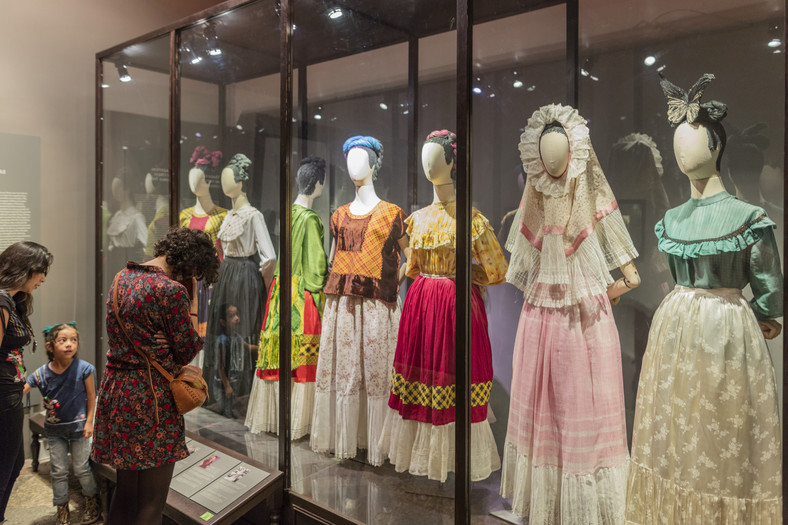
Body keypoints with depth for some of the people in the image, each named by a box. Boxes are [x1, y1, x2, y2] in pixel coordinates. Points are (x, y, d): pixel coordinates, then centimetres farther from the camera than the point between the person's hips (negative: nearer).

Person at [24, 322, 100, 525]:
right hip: (55, 429, 3)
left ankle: (92, 503, 30)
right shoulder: (41, 374, -10)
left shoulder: (84, 369, -16)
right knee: (58, 472, 11)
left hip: (78, 427, -3)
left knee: (81, 469, 8)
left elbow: (91, 396, -7)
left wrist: (89, 421, -7)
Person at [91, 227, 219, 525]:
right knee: (152, 501, 5)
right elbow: (187, 352, -8)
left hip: (114, 387, 9)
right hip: (150, 397, -9)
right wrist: (193, 303, -4)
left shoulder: (121, 277, 9)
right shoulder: (172, 290, -17)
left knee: (125, 490, 22)